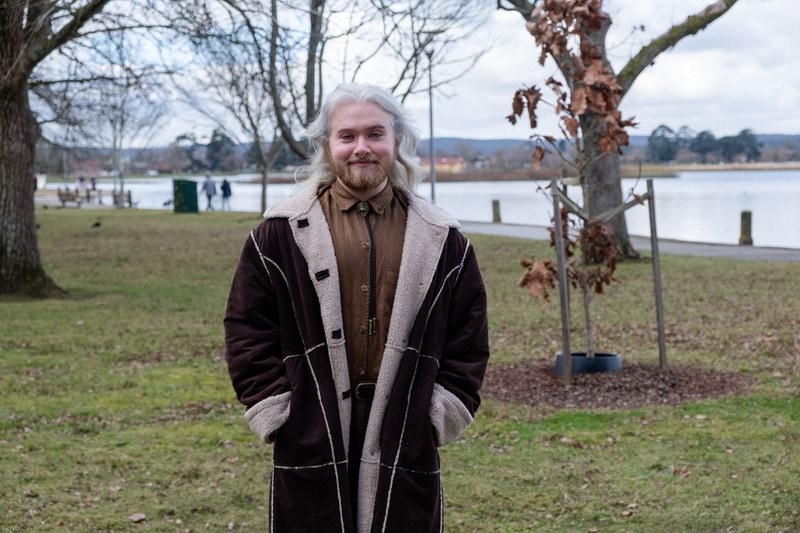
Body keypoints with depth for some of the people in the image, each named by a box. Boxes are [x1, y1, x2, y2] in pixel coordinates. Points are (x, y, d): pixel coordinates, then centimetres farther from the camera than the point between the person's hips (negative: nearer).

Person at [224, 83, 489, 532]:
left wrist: (443, 412, 1)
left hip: (406, 442, 2)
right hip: (311, 443, -1)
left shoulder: (441, 238, 7)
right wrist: (277, 411, -4)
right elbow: (248, 330, 2)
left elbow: (468, 339, 9)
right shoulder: (283, 232, 1)